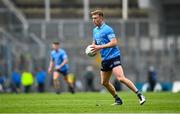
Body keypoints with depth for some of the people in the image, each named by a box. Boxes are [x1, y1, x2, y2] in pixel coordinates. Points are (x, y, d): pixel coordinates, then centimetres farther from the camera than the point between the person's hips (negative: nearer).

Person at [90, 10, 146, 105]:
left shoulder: (107, 29, -12)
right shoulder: (95, 30, 15)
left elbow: (114, 42, -20)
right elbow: (95, 43, 27)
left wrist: (100, 47, -23)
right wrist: (92, 48, 4)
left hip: (113, 57, -9)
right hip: (105, 59, 9)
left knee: (121, 78, -22)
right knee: (104, 82, 10)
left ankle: (139, 95, -18)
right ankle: (118, 100, 22)